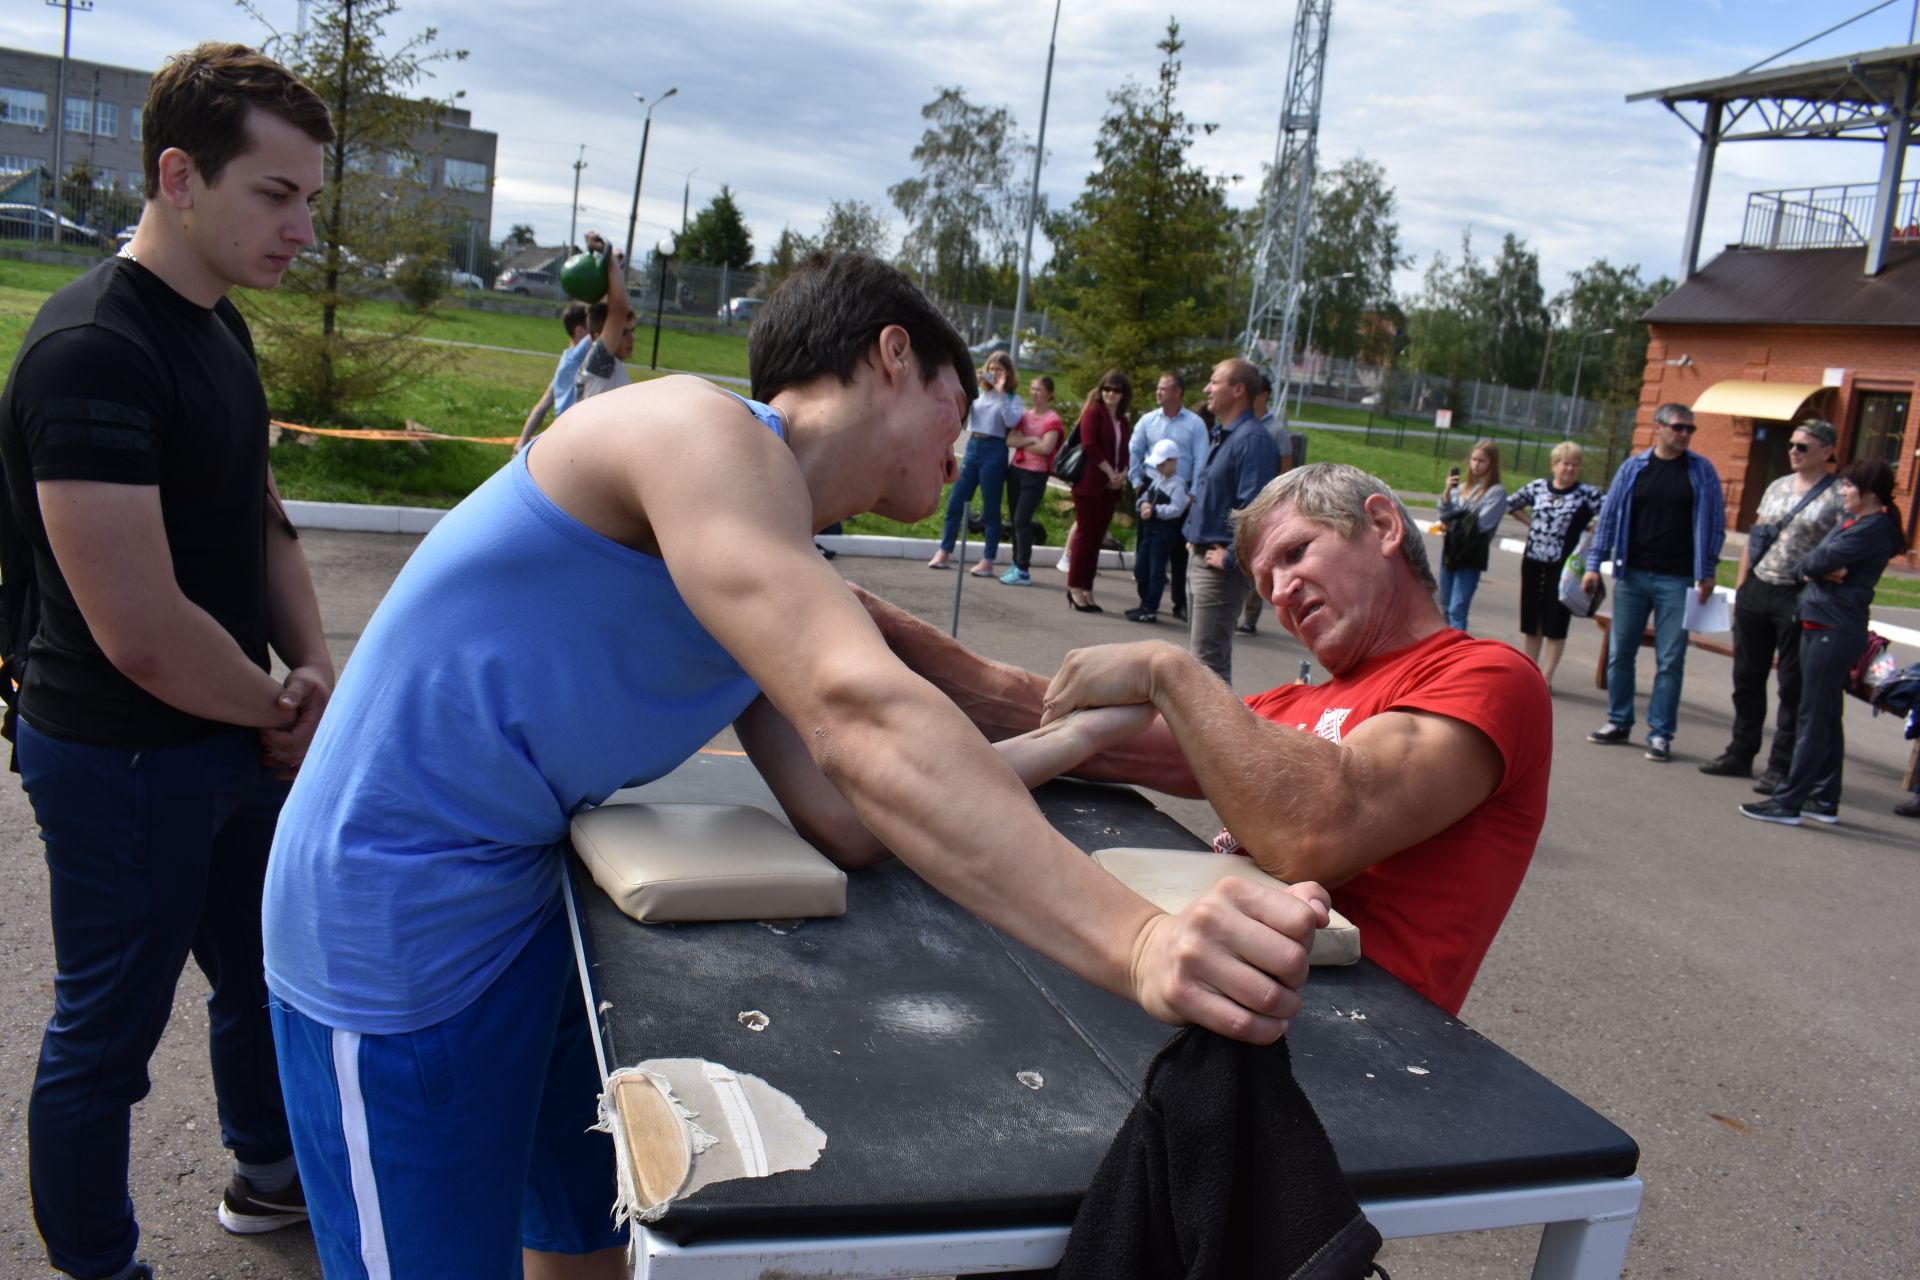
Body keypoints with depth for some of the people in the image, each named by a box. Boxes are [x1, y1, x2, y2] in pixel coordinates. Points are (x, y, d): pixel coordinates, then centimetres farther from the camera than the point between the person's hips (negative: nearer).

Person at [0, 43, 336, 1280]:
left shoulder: (219, 325, 5)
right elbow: (140, 630, -29)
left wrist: (313, 665, -2)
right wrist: (284, 713, -13)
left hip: (234, 741, 9)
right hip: (122, 761, -9)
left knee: (266, 970, 24)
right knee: (108, 1032, 11)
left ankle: (269, 1171, 48)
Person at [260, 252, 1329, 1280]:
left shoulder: (777, 575, 8)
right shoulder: (702, 431, -21)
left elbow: (852, 821, -3)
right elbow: (860, 722, -36)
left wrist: (1069, 738, 3)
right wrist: (1135, 942, -42)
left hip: (533, 902, 9)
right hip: (404, 922, -9)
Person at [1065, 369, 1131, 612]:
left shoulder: (1122, 421, 17)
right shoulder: (1093, 413, -3)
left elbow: (1125, 452, 16)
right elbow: (1090, 446, -14)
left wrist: (1123, 474, -3)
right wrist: (1110, 473, -12)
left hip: (1110, 487, 6)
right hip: (1090, 482, -6)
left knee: (1097, 537, 6)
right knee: (1085, 533, -5)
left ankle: (1087, 590, 8)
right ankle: (1075, 588, 0)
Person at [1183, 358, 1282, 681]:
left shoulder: (1252, 440, -18)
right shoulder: (1222, 436, 14)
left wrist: (1231, 558, -23)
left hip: (1220, 566, -10)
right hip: (1199, 558, 10)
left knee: (1210, 658, -7)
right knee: (1202, 653, 19)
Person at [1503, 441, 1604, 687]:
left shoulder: (1586, 494, -5)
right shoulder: (1537, 487, 5)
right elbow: (1510, 503, 19)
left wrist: (1593, 527, -11)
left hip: (1563, 568, -3)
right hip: (1533, 563, 3)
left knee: (1555, 627, 1)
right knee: (1530, 624, 10)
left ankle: (1545, 679, 7)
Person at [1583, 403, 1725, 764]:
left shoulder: (1702, 472, 3)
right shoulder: (1633, 468, 6)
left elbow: (1714, 523, 4)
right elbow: (1609, 516, 9)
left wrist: (1707, 573, -2)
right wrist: (1594, 564, 4)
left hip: (1677, 581, -2)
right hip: (1632, 575, 2)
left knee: (1670, 660, -1)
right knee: (1620, 652, 6)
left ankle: (1660, 734, 5)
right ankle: (1619, 722, 19)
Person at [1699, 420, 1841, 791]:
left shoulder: (1838, 496, -5)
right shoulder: (1778, 486, 13)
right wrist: (1740, 586, 13)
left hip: (1799, 597, -6)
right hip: (1756, 590, 6)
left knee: (1793, 687, 1)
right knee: (1747, 677, 12)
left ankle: (1781, 765, 7)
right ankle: (1740, 753, 24)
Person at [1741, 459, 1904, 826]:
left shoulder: (1873, 528, -13)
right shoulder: (1850, 519, 15)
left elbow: (1822, 560, -20)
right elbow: (1811, 562, 11)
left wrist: (1808, 566, 1)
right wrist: (1817, 570, -11)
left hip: (1835, 631, -10)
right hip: (1821, 625, 10)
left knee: (1814, 719, -7)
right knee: (1827, 719, 14)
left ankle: (1788, 802, -5)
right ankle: (1824, 801, 22)